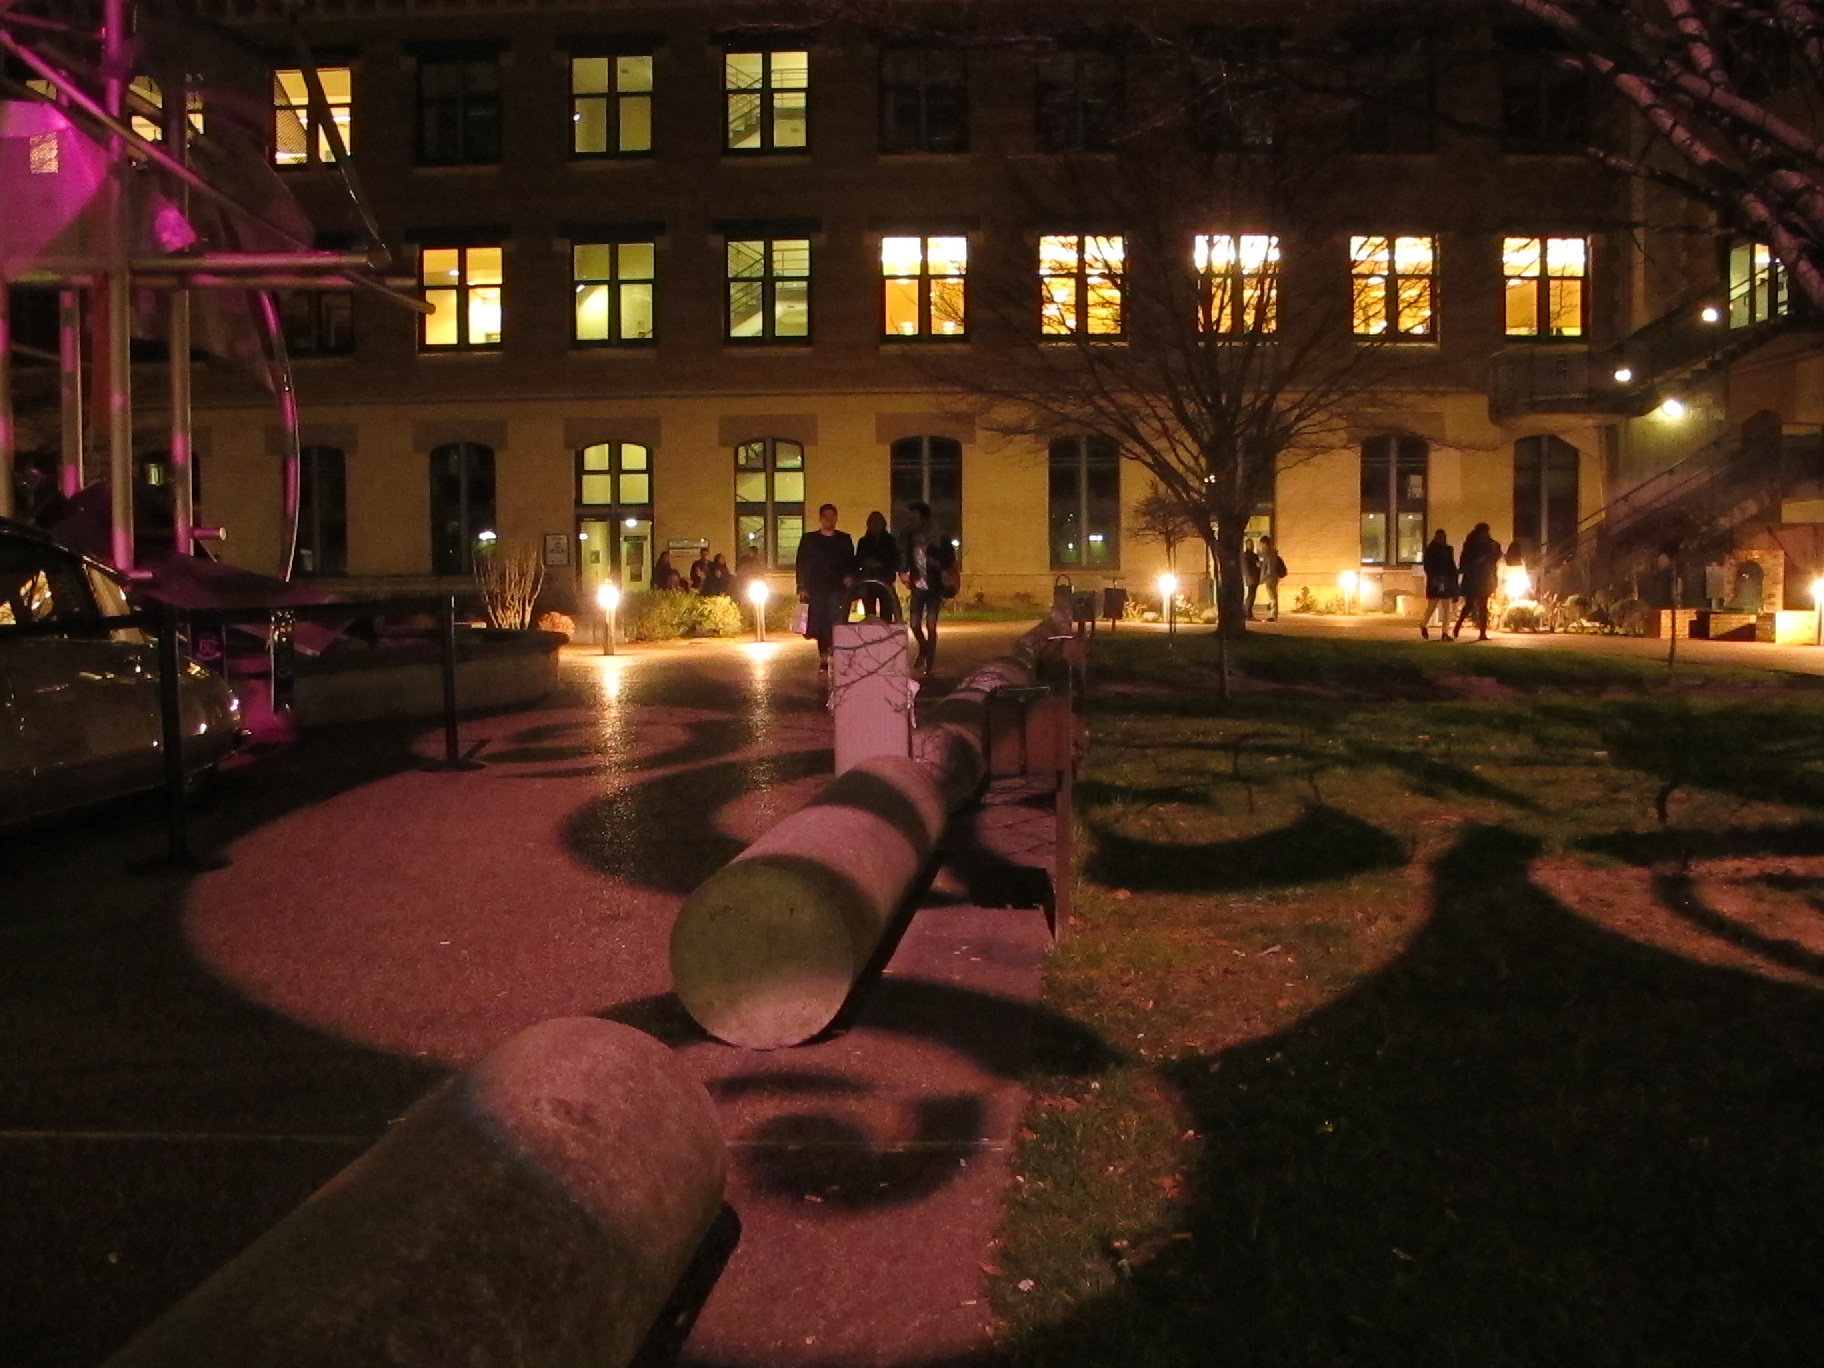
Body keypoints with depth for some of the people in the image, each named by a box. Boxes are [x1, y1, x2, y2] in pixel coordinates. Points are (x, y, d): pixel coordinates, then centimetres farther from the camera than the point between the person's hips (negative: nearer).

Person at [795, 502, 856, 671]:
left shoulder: (844, 540, 13)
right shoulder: (809, 540, 10)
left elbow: (851, 563, 13)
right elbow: (802, 565, 6)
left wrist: (850, 577, -7)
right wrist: (802, 587, -2)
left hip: (839, 589, 0)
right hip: (817, 590, 0)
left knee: (838, 624, -12)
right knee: (820, 625, -1)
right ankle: (823, 656, 7)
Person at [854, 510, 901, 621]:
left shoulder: (890, 541, 8)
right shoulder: (863, 542, 10)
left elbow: (896, 562, 5)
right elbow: (857, 562, 7)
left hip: (885, 584, -1)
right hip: (867, 584, 1)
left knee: (886, 617, -10)